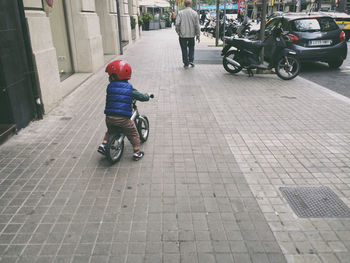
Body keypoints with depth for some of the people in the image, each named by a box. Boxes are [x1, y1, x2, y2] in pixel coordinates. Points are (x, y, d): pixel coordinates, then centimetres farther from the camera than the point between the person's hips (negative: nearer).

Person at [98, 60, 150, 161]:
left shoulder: (110, 87, 6)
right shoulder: (130, 89, 2)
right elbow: (142, 97, 5)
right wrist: (147, 95, 29)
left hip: (109, 117, 3)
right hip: (124, 118, -2)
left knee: (110, 131, 31)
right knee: (133, 134, 16)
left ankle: (103, 145, 23)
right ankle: (137, 152, 19)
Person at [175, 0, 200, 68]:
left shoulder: (180, 13, -4)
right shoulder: (194, 13, -1)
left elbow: (177, 24, -8)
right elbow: (197, 25, -1)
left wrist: (178, 32, 7)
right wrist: (198, 35, 6)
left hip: (183, 35, -1)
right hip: (191, 34, 1)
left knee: (184, 49, 8)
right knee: (191, 47, 20)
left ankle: (186, 64, 9)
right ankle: (191, 60, 9)